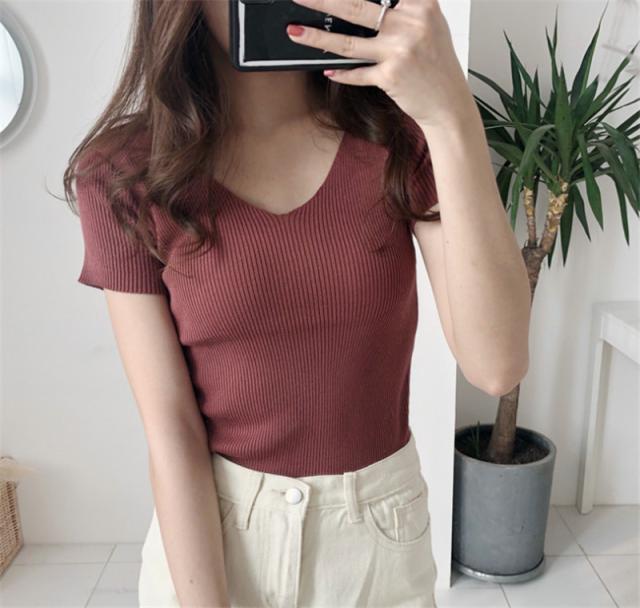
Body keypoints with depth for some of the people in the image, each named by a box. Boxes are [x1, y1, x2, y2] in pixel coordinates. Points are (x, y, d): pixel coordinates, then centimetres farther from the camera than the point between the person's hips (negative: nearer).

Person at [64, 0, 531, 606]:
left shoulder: (403, 136, -10)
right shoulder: (125, 174, -12)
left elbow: (496, 365, -21)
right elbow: (171, 429, -13)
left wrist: (453, 118, -29)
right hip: (202, 532, -1)